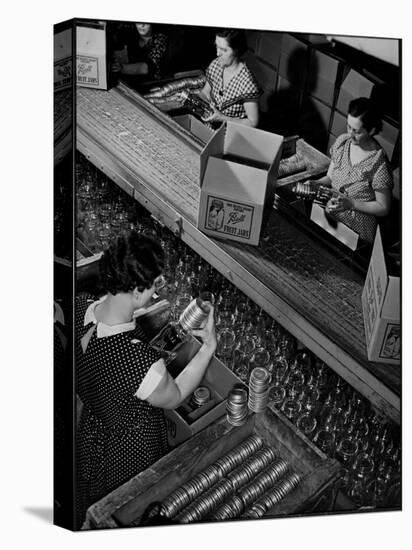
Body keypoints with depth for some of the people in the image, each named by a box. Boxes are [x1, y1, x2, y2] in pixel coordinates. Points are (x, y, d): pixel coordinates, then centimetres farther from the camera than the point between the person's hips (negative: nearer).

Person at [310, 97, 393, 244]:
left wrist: (351, 203, -21)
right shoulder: (342, 141, -1)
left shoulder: (379, 164, -19)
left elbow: (383, 208, -10)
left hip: (355, 231, -6)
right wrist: (315, 183, -9)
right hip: (327, 215, 6)